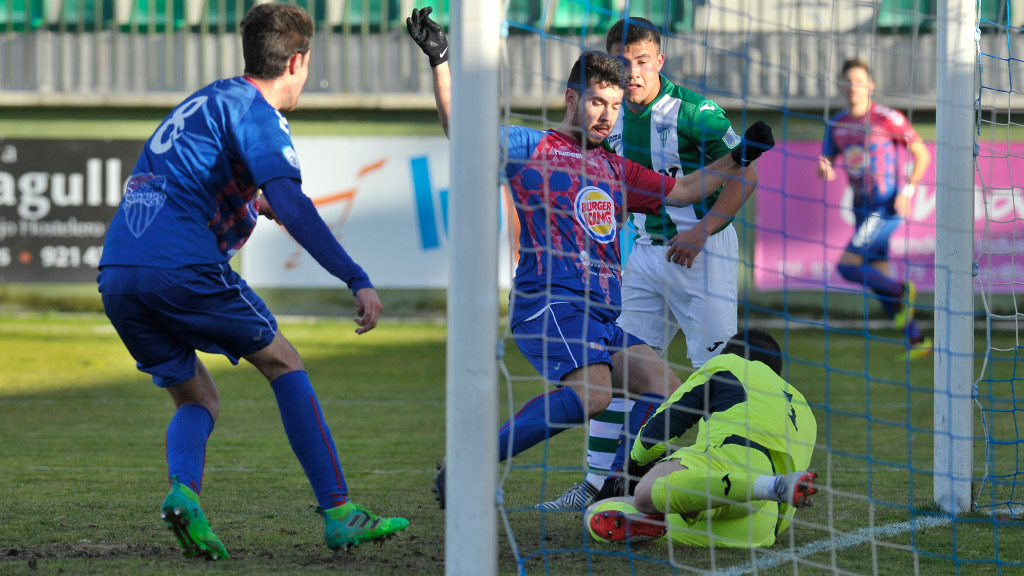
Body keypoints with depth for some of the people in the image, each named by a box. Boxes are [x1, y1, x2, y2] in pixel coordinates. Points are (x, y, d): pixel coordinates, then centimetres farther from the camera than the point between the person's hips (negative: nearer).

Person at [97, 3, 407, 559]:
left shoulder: (205, 100, 27)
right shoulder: (252, 109, 0)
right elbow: (291, 204, -14)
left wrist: (252, 206, 52)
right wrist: (358, 281, -18)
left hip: (115, 274, 7)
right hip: (181, 265, -7)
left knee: (197, 399, 19)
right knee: (283, 362, 9)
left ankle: (182, 490, -12)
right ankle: (338, 514, 4)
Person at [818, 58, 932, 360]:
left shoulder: (887, 118, -10)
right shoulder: (837, 125, 8)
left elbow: (922, 154, -6)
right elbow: (825, 168, 12)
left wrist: (907, 190, -18)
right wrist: (824, 170, -13)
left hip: (886, 208, -7)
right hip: (862, 208, 7)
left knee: (848, 266, -17)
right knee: (877, 281, 7)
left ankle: (903, 291, 4)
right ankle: (916, 341, 18)